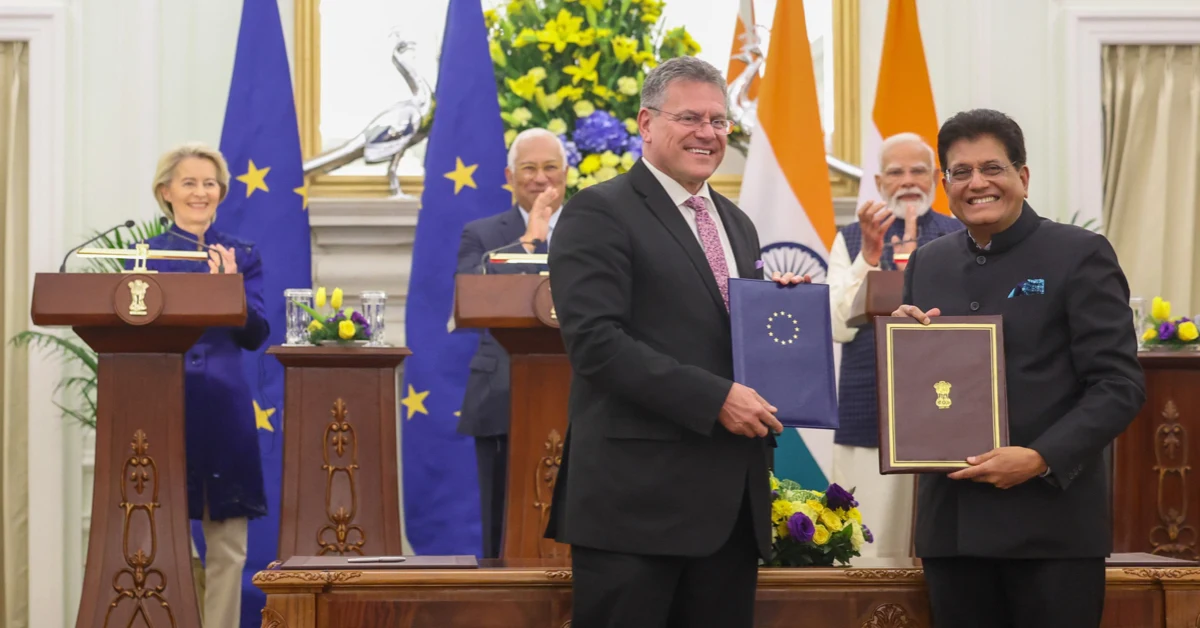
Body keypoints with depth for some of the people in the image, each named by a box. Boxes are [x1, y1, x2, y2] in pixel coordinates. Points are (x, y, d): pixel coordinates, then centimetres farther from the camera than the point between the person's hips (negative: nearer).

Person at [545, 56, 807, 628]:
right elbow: (595, 340, -16)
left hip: (731, 497, 7)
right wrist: (715, 398, -19)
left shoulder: (736, 223, 20)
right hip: (637, 495, -7)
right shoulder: (599, 213, -5)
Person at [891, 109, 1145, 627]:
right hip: (951, 522, 5)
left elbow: (1120, 384, -8)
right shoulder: (927, 264, 12)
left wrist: (1041, 459, -19)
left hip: (1052, 521, -4)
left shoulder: (1080, 255, -3)